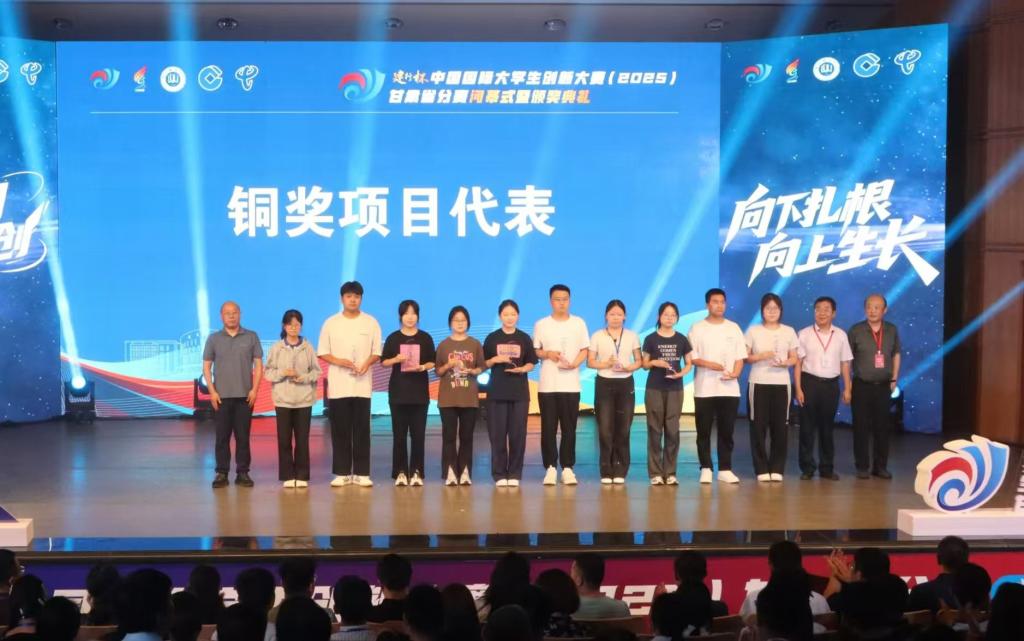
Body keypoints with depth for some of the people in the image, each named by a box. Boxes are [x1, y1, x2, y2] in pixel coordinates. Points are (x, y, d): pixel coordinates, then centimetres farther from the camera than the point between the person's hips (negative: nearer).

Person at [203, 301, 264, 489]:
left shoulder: (251, 337, 5)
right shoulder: (214, 339, 7)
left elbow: (258, 364, 4)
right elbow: (206, 367, 6)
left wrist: (254, 389, -5)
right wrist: (212, 391, -3)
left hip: (245, 395, 0)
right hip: (221, 396, 0)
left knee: (243, 436, 3)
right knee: (222, 436, 1)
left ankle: (242, 473, 8)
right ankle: (222, 473, 5)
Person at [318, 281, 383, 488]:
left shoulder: (371, 322, 5)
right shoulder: (331, 323, 4)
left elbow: (377, 352, 6)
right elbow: (322, 352, 5)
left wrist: (366, 364, -14)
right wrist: (338, 361, -13)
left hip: (362, 385, 0)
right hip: (338, 385, 0)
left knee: (362, 430, 0)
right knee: (340, 430, 2)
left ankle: (361, 473, 5)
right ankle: (341, 473, 8)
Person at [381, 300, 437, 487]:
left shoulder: (425, 338, 5)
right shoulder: (393, 338, 4)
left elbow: (432, 362, 6)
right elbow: (384, 362, 4)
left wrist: (423, 367, -14)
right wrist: (396, 359, -15)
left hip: (419, 391, 0)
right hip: (398, 390, 0)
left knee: (418, 434, -2)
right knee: (399, 434, 0)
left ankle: (416, 472, 4)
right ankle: (401, 472, 4)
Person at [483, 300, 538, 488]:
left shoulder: (524, 338, 6)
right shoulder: (492, 338, 4)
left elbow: (531, 364, 7)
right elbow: (484, 363, 6)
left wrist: (521, 369, -13)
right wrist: (495, 360, -12)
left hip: (519, 392, 0)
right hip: (497, 391, 0)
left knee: (518, 434, 0)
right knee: (497, 433, -2)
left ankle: (514, 474, 7)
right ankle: (499, 474, 4)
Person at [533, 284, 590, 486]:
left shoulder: (579, 323, 6)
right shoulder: (541, 324, 5)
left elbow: (585, 350, 7)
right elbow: (534, 351, 8)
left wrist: (574, 363, -11)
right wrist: (547, 354, -12)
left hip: (571, 384, 0)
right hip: (547, 384, 0)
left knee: (569, 428, 1)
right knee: (548, 427, 0)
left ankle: (567, 468, 7)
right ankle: (550, 468, 6)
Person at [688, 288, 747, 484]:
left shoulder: (733, 328, 10)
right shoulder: (697, 328, 2)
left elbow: (740, 356, 8)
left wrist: (735, 373, -10)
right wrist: (708, 364, -17)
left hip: (729, 388, 2)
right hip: (704, 388, -2)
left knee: (726, 431, 4)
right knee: (704, 431, 1)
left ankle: (725, 469, 10)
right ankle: (706, 469, 8)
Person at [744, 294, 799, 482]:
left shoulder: (789, 331, 9)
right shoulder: (753, 331, 5)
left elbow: (794, 358, 9)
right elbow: (745, 357, 3)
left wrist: (785, 363, -12)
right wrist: (761, 356, -15)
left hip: (781, 384, 1)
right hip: (758, 383, -1)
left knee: (780, 426, -1)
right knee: (758, 425, -3)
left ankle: (777, 469, 7)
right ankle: (762, 469, 4)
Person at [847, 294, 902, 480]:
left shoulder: (892, 330, 5)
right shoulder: (856, 331, -4)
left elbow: (896, 355, 16)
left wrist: (894, 378, 9)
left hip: (883, 386, 2)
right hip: (862, 386, -2)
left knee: (882, 426, 6)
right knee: (861, 427, 0)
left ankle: (881, 466, 15)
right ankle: (862, 467, 9)